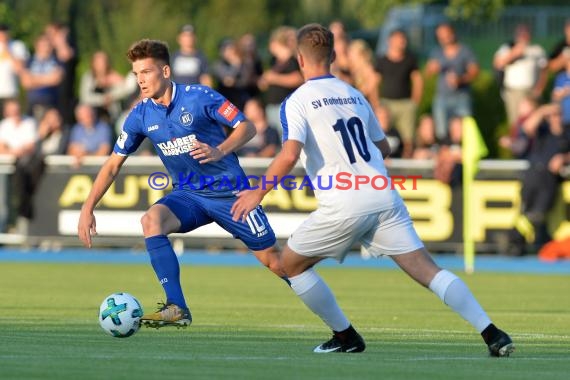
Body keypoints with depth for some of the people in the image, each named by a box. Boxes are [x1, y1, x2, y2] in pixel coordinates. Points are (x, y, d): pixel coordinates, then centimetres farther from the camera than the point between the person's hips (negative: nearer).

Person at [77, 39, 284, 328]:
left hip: (229, 192, -3)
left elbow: (247, 127, -12)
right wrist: (88, 209, -5)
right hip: (188, 195, 3)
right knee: (151, 219, -28)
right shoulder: (141, 116, -3)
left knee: (272, 261, -1)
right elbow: (113, 164, 4)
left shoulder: (199, 97, -16)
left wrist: (219, 151, -31)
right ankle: (177, 309, -30)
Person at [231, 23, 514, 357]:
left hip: (343, 205, -5)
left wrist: (258, 193, -4)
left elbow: (289, 156, -14)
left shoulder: (297, 102, 0)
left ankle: (346, 337, 19)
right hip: (384, 196, 5)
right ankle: (492, 334, -14)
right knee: (426, 268, -1)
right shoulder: (355, 95, 18)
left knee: (292, 264, 17)